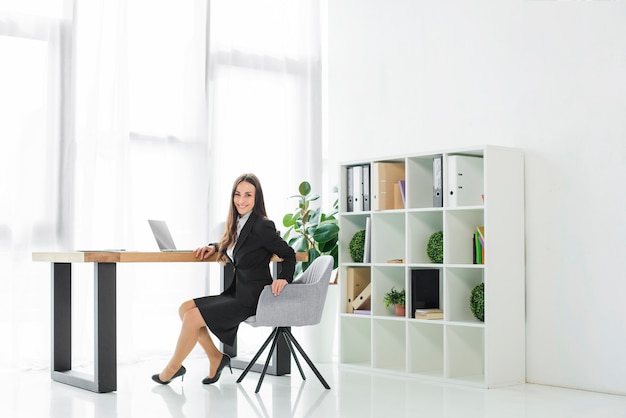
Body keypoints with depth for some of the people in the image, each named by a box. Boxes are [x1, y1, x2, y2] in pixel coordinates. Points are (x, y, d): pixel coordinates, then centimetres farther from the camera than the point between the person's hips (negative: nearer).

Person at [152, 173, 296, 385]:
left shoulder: (262, 226, -15)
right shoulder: (238, 223, 10)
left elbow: (289, 254, -9)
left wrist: (284, 278, -25)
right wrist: (213, 247, 10)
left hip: (252, 299, -9)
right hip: (237, 293, 9)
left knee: (193, 317, -14)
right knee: (185, 308, 0)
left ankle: (171, 369, 5)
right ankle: (216, 358, 7)